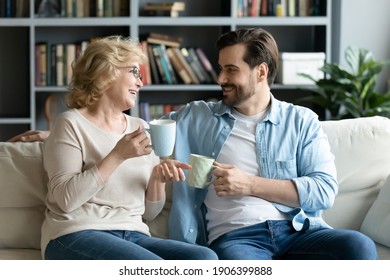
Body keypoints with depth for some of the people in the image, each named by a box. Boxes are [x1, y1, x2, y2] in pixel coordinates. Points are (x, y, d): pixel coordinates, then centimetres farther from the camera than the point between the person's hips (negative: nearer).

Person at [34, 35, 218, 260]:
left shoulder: (141, 128, 18)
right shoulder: (72, 123, 2)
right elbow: (66, 199, -12)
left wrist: (158, 179, -3)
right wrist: (117, 156, -15)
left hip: (133, 237, 6)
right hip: (78, 235, -6)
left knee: (205, 258, -23)